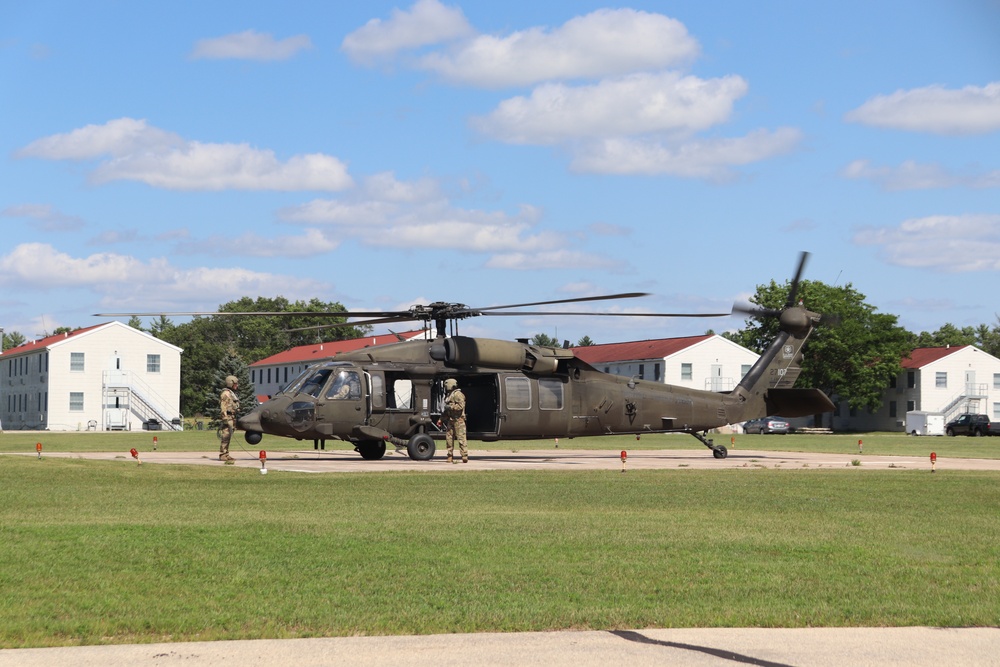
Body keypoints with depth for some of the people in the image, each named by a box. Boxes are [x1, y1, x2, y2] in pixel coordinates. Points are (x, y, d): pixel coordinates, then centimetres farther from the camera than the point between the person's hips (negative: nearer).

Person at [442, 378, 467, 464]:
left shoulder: (458, 394, -10)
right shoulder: (448, 395, 20)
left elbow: (461, 406, -22)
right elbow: (447, 409, 28)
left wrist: (450, 407, -18)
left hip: (458, 420, -10)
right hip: (451, 420, 10)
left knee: (461, 438, -11)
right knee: (449, 437, 7)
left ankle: (465, 456, -12)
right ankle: (450, 457, 11)